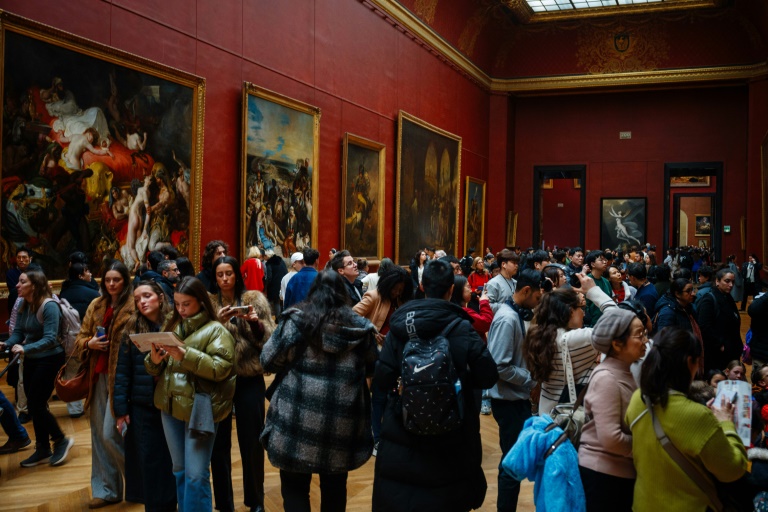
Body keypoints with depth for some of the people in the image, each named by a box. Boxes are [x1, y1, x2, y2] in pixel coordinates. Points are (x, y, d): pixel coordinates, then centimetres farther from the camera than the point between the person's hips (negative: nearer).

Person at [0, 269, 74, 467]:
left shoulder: (49, 306, -21)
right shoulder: (23, 306, 2)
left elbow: (50, 339, -27)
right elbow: (18, 332, 2)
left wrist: (25, 348, -37)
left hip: (49, 360, -8)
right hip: (30, 360, 8)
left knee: (36, 405, -7)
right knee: (34, 406, 12)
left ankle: (61, 440, 13)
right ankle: (43, 450, 25)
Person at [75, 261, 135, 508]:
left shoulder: (133, 307, -7)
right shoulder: (96, 306, 12)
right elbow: (80, 338, 18)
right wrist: (89, 343, -5)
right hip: (99, 374, 7)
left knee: (111, 434, -7)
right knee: (99, 434, 10)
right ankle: (105, 490, 22)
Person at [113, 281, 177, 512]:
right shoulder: (132, 330, 2)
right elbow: (122, 371, 1)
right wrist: (121, 408, -3)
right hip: (142, 407, 1)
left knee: (173, 459, 8)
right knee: (149, 460, 7)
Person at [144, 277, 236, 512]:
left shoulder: (216, 330, -6)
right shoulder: (171, 326, 11)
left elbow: (220, 368, -18)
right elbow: (155, 370, 13)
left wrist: (186, 356, -25)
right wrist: (154, 360, -11)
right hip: (170, 406, 6)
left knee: (196, 474, -4)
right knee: (179, 471, 16)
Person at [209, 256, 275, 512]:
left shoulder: (255, 299, 0)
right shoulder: (208, 303, 4)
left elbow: (270, 339, -3)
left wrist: (257, 323, -21)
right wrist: (217, 323, -18)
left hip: (249, 378, -1)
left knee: (251, 441, 5)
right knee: (219, 443, 8)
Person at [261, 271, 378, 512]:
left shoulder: (297, 321, -4)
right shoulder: (360, 327, 4)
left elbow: (269, 361, -1)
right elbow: (373, 367, 16)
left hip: (299, 421, -3)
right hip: (343, 423, 3)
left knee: (295, 487, 9)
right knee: (335, 488, 18)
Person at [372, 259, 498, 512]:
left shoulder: (399, 326, -9)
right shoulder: (461, 330, -14)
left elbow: (382, 380, -9)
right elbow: (488, 377, -11)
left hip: (401, 438, 2)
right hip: (450, 438, -1)